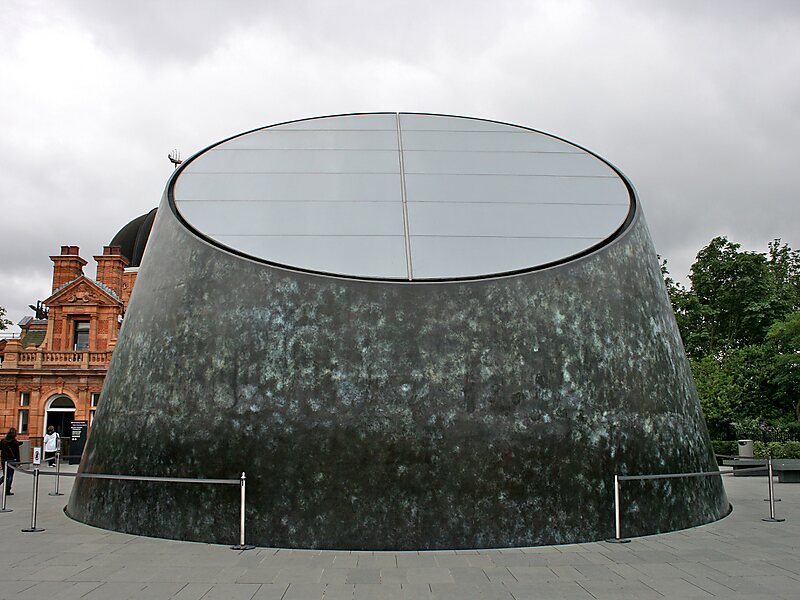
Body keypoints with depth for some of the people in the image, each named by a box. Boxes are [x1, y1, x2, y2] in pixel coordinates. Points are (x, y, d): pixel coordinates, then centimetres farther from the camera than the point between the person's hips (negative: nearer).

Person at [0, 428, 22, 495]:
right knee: (10, 476, 4)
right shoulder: (15, 442, -9)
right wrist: (18, 462, 1)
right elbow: (17, 453, -6)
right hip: (11, 460, -4)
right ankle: (7, 491, 3)